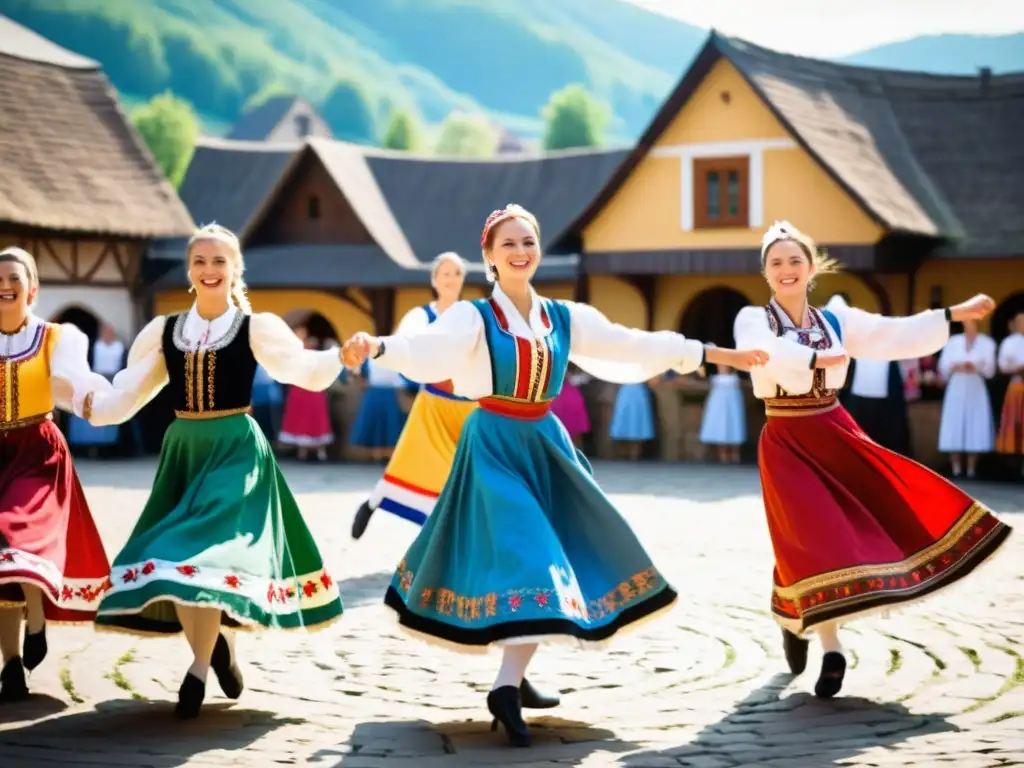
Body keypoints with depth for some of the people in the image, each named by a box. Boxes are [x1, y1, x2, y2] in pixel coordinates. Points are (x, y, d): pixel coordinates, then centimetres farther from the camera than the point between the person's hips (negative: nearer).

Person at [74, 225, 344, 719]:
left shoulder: (255, 328, -3)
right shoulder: (165, 331, 7)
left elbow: (305, 369, -17)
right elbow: (126, 393, 7)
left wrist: (342, 355, -33)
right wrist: (93, 404, -8)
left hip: (236, 451, -4)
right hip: (183, 451, 4)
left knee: (208, 551, -15)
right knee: (175, 558, 3)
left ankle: (200, 669, -2)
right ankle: (219, 645, 25)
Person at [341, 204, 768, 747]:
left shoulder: (566, 318, 7)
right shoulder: (473, 317, -9)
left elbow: (635, 347, 12)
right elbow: (427, 350, -26)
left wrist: (716, 354, 12)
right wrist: (377, 346, -48)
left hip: (545, 443, 6)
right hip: (495, 444, -6)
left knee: (552, 555, 3)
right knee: (527, 556, -17)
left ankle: (511, 682, 8)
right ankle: (506, 688, -10)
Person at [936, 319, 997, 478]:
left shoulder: (986, 342, 6)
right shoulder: (953, 341, 11)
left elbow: (990, 369, 0)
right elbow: (944, 366, 5)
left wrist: (976, 367, -17)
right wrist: (956, 367, -14)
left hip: (976, 388, -1)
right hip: (956, 388, 1)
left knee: (975, 427, -6)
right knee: (954, 427, -6)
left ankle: (971, 469, -2)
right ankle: (956, 468, -3)